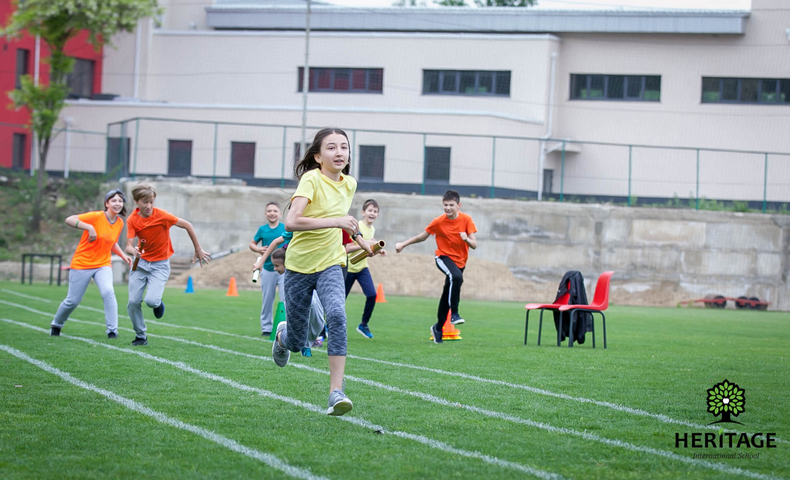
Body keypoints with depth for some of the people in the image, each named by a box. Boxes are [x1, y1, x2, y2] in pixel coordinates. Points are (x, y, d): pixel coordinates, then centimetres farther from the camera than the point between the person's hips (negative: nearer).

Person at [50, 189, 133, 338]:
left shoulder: (120, 223, 2)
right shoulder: (96, 217, -16)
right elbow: (69, 220, -23)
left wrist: (123, 256, 5)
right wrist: (89, 227, -34)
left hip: (103, 265, 4)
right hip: (82, 263, -4)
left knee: (108, 292, -24)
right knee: (73, 300, 6)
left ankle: (112, 331, -20)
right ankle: (56, 325, 33)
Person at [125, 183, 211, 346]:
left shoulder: (161, 215, -16)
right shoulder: (132, 220, -8)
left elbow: (187, 225, -7)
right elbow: (129, 245, -15)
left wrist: (198, 250, -1)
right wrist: (133, 250, -41)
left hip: (160, 265, -3)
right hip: (141, 263, 3)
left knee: (151, 300, -22)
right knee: (133, 302, -5)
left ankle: (158, 303, 17)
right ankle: (140, 336, 16)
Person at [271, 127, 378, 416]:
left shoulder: (349, 184, 2)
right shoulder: (312, 180, -17)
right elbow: (291, 221, -32)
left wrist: (357, 235, 21)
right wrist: (335, 222, -35)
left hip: (330, 264, 3)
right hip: (299, 265, -3)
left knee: (337, 316, -27)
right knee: (297, 343, 6)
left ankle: (336, 393, -28)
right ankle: (283, 333, 46)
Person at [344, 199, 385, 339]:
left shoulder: (372, 229, 6)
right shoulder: (357, 227, -17)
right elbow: (348, 249, -23)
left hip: (362, 267, 5)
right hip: (349, 268, -5)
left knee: (372, 294, -13)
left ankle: (363, 325, 2)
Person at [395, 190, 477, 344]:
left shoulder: (466, 220, -9)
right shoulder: (438, 222, -11)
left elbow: (474, 245, -10)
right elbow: (422, 237, 5)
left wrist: (467, 239, -31)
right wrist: (403, 244, 5)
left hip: (460, 261, 3)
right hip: (444, 257, -3)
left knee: (448, 295, 10)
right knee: (456, 277, -36)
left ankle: (438, 328, 29)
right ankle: (454, 314, -30)